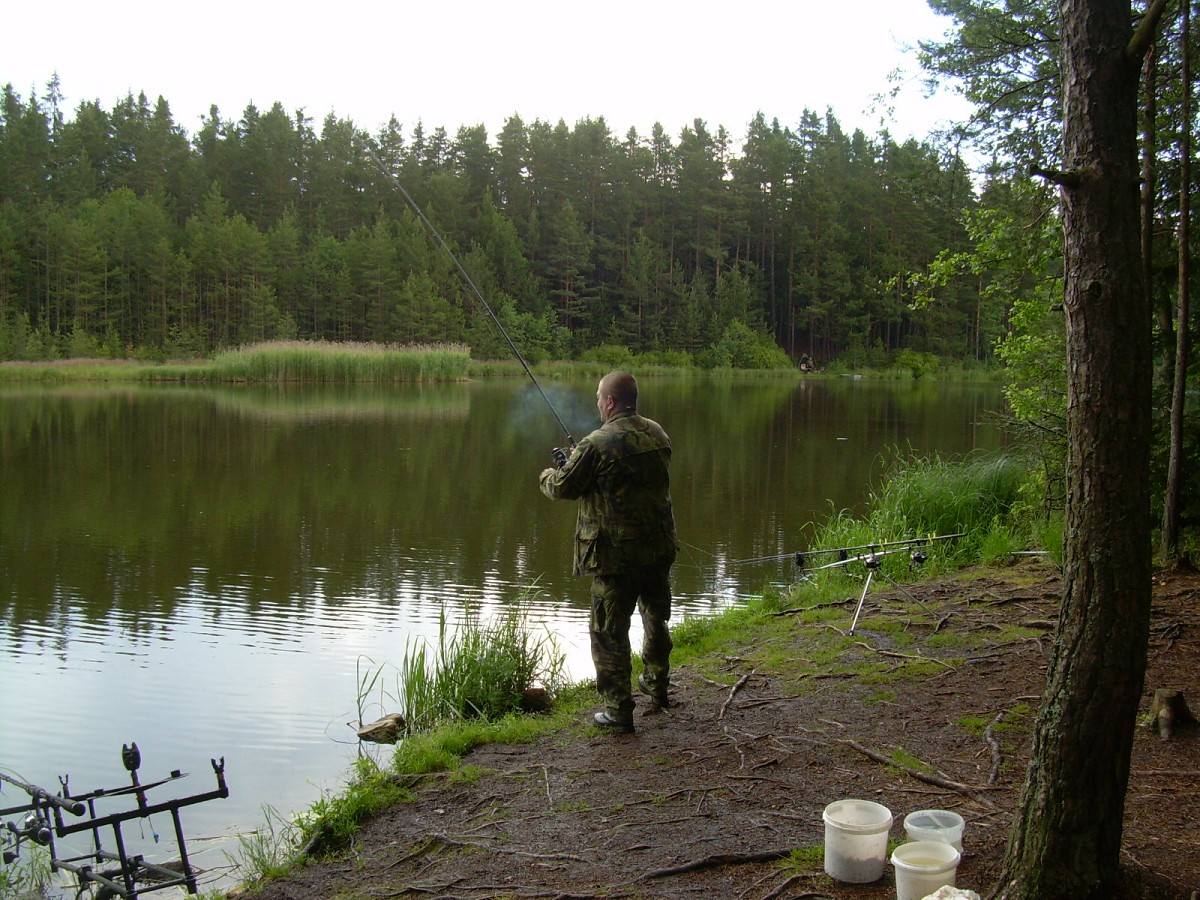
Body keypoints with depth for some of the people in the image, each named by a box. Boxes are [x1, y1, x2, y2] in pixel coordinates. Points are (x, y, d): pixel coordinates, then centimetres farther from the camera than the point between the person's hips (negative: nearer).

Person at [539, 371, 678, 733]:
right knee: (656, 618, 25)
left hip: (616, 556, -7)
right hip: (659, 549, 7)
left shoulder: (597, 445, -18)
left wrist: (547, 475, 16)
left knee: (609, 632, 3)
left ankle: (618, 710, 6)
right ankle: (657, 684, 42)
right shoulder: (658, 434, 3)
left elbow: (562, 487, -9)